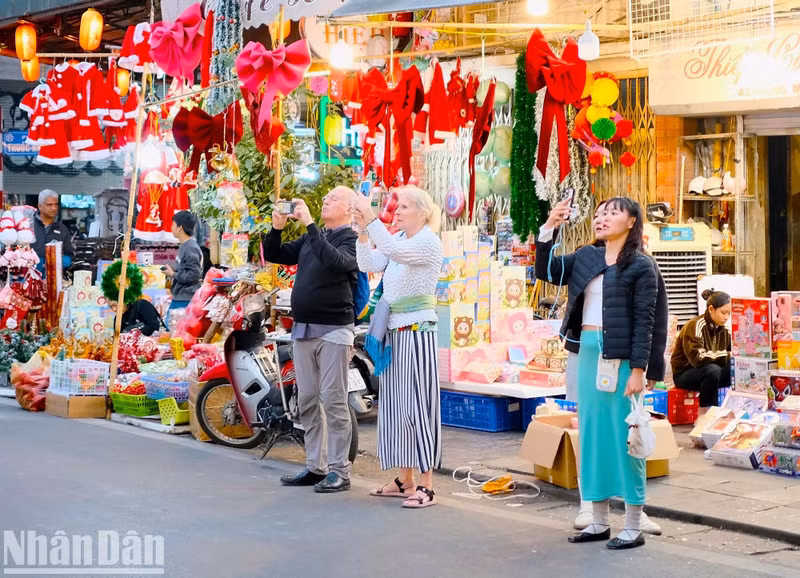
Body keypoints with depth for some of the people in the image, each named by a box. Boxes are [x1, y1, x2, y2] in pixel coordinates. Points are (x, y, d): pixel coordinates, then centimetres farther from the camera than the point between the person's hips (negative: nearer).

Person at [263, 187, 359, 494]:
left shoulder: (352, 240, -5)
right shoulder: (311, 238, 17)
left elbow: (333, 260, -25)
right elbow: (273, 255, 18)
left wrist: (309, 223, -25)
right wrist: (277, 227, 0)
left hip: (334, 330, -7)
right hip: (303, 329, 7)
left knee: (333, 402, -7)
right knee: (307, 401, 9)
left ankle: (339, 471, -3)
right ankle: (315, 467, 16)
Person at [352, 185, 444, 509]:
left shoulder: (429, 242, -10)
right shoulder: (397, 239, 13)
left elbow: (395, 251, -28)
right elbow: (368, 264, 4)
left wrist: (372, 220, -31)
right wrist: (363, 232, -8)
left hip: (417, 331, -8)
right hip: (392, 331, 8)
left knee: (417, 403, -8)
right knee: (395, 404, 10)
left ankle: (426, 486, -5)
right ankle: (405, 480, 18)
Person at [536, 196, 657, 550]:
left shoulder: (640, 266, -4)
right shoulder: (587, 256, 13)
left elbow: (644, 322, -9)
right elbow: (546, 272, 9)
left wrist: (638, 370, -15)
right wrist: (548, 228, -2)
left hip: (620, 359, -6)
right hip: (588, 354, 6)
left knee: (623, 437, -3)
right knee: (592, 434, 11)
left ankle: (633, 528, 6)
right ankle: (599, 523, 20)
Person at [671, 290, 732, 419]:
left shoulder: (724, 330, 1)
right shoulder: (695, 326, -20)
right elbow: (698, 357, -32)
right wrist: (727, 355, -32)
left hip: (707, 374, 6)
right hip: (684, 374, -6)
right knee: (712, 369, -36)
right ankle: (703, 415, -25)